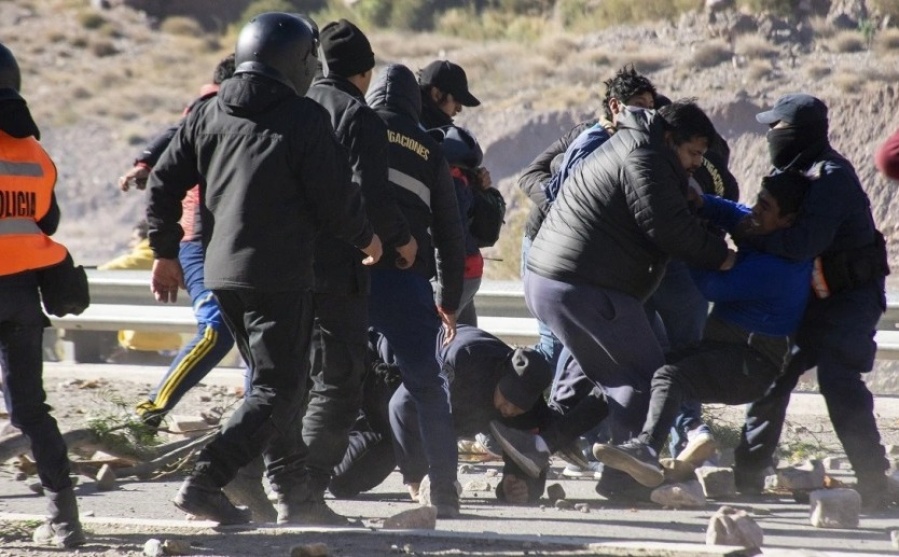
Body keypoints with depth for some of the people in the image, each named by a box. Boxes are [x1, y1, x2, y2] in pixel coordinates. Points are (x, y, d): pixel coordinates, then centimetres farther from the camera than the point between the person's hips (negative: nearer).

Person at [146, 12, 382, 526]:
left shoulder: (208, 113, 8)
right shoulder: (304, 118, -10)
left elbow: (164, 185, 8)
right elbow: (337, 199, -9)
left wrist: (166, 253, 18)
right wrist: (366, 237, 11)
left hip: (223, 272, 7)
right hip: (280, 276, -7)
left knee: (279, 380, 19)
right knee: (279, 390, -3)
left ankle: (294, 493, 21)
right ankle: (205, 484, -16)